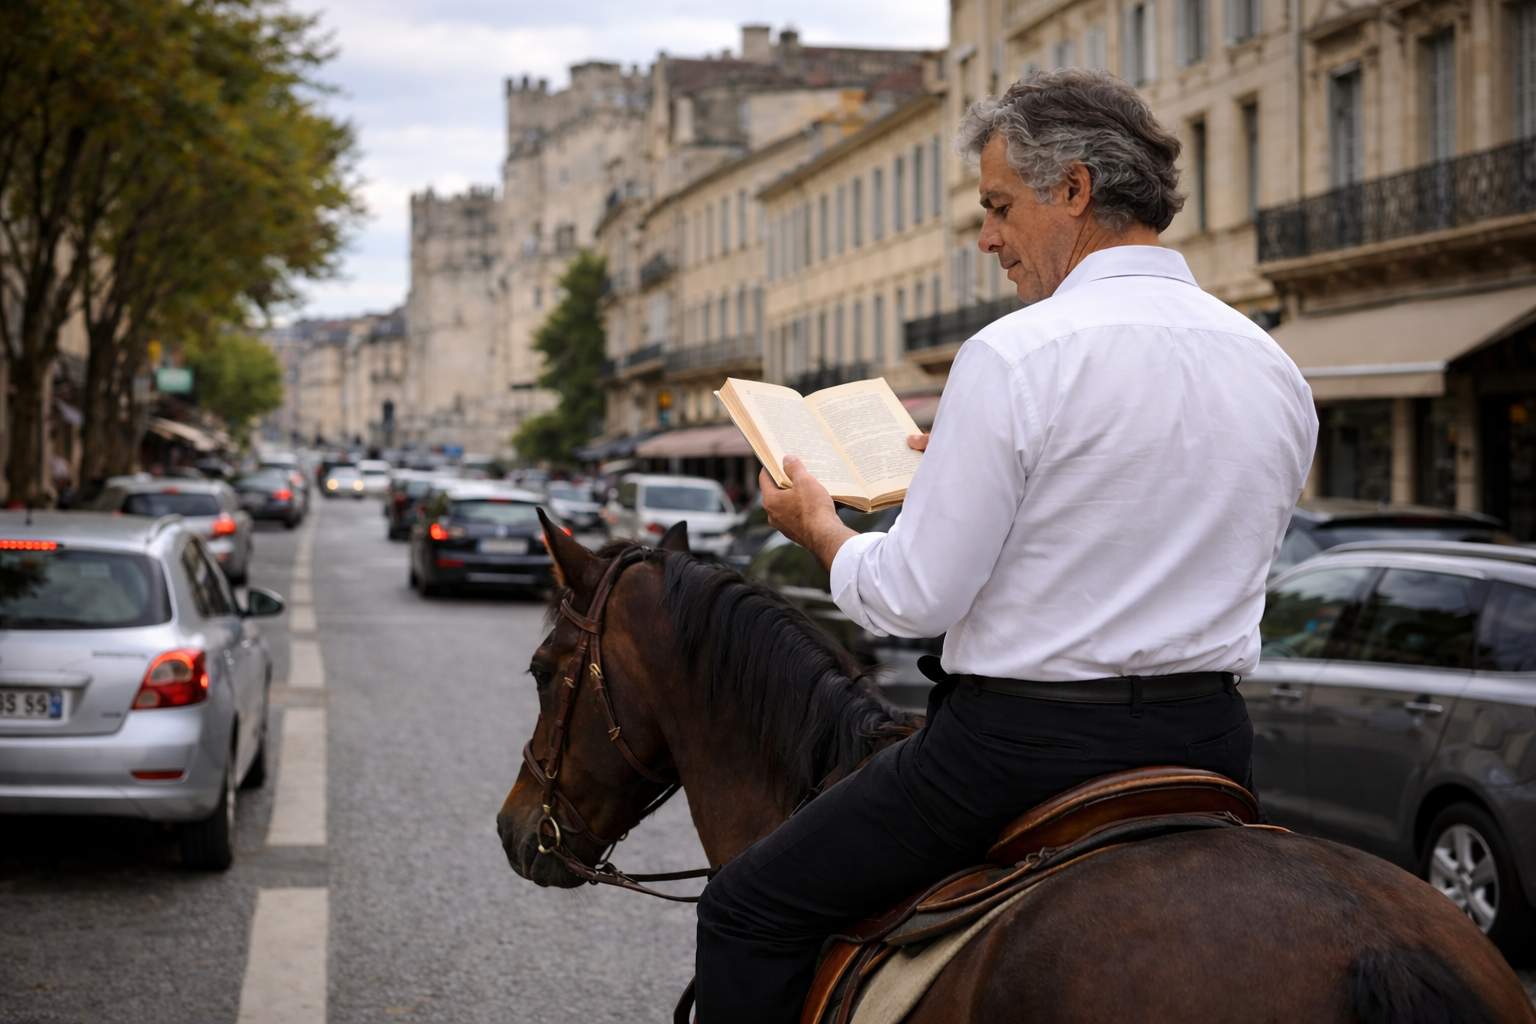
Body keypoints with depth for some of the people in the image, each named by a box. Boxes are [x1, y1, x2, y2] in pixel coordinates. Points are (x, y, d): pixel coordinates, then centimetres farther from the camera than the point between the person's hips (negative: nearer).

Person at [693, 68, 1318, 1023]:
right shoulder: (1277, 371, 7)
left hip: (1028, 740, -7)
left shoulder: (1017, 356, -15)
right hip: (1210, 741, 7)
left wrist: (820, 526, 6)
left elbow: (913, 598, -14)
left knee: (750, 911, 7)